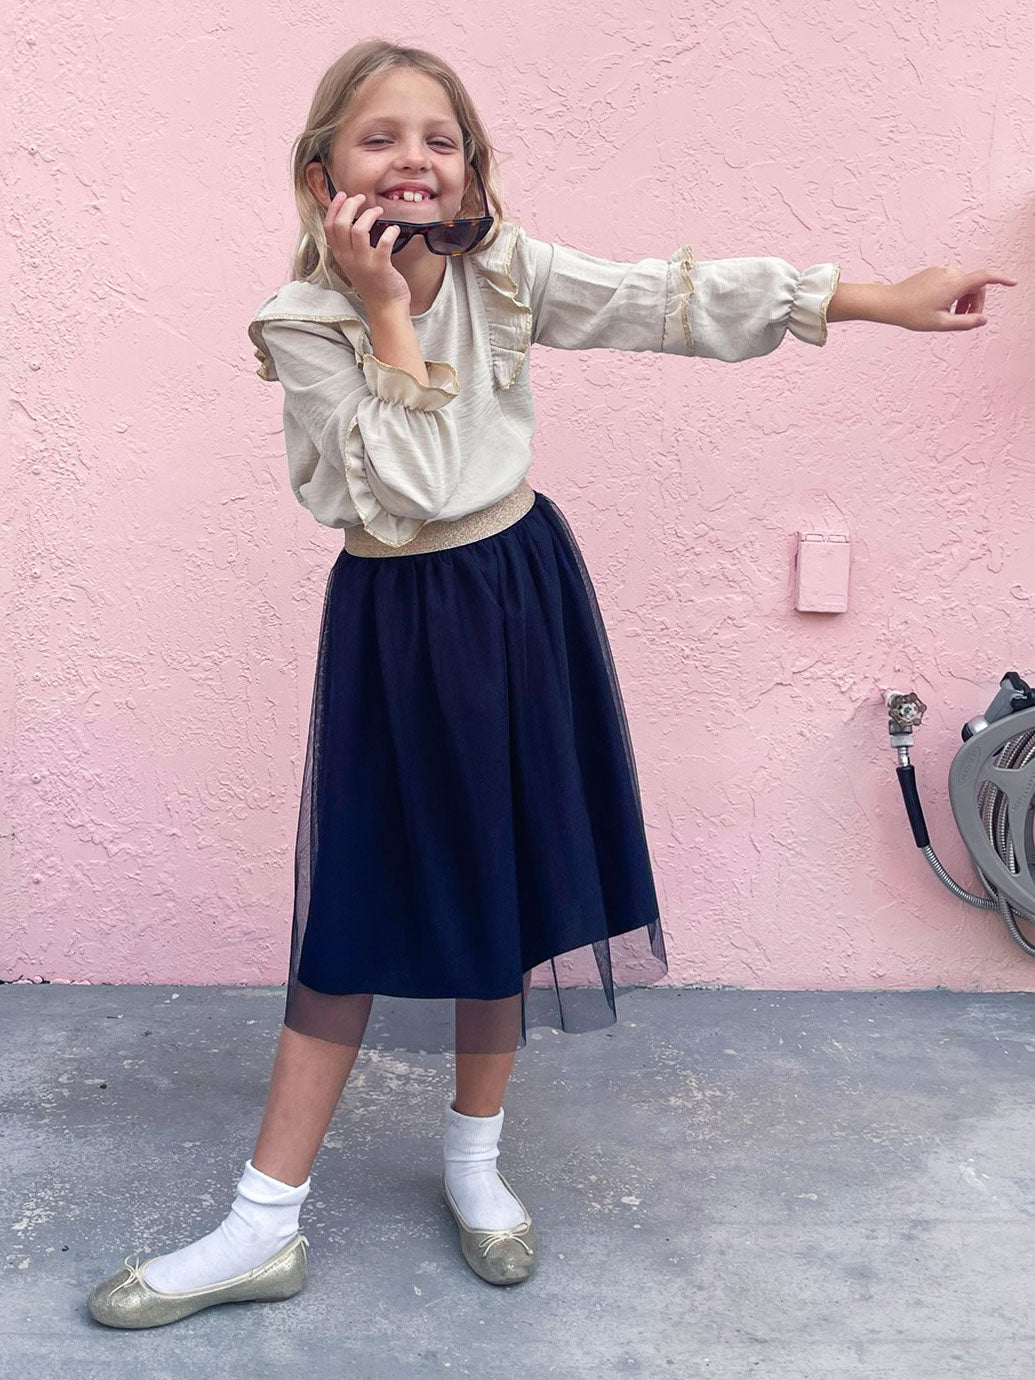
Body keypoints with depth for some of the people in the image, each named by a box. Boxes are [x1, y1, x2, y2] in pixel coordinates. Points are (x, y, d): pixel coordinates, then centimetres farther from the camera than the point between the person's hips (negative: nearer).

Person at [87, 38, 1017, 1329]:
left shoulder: (505, 269, -4)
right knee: (359, 906, 0)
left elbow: (681, 300, -5)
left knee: (508, 880, 10)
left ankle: (473, 1154, 32)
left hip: (522, 601, 3)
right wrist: (387, 312, -23)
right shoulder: (304, 324, -13)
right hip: (396, 622, -3)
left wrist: (888, 297, -5)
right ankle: (264, 1226, 14)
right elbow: (408, 491, -22)